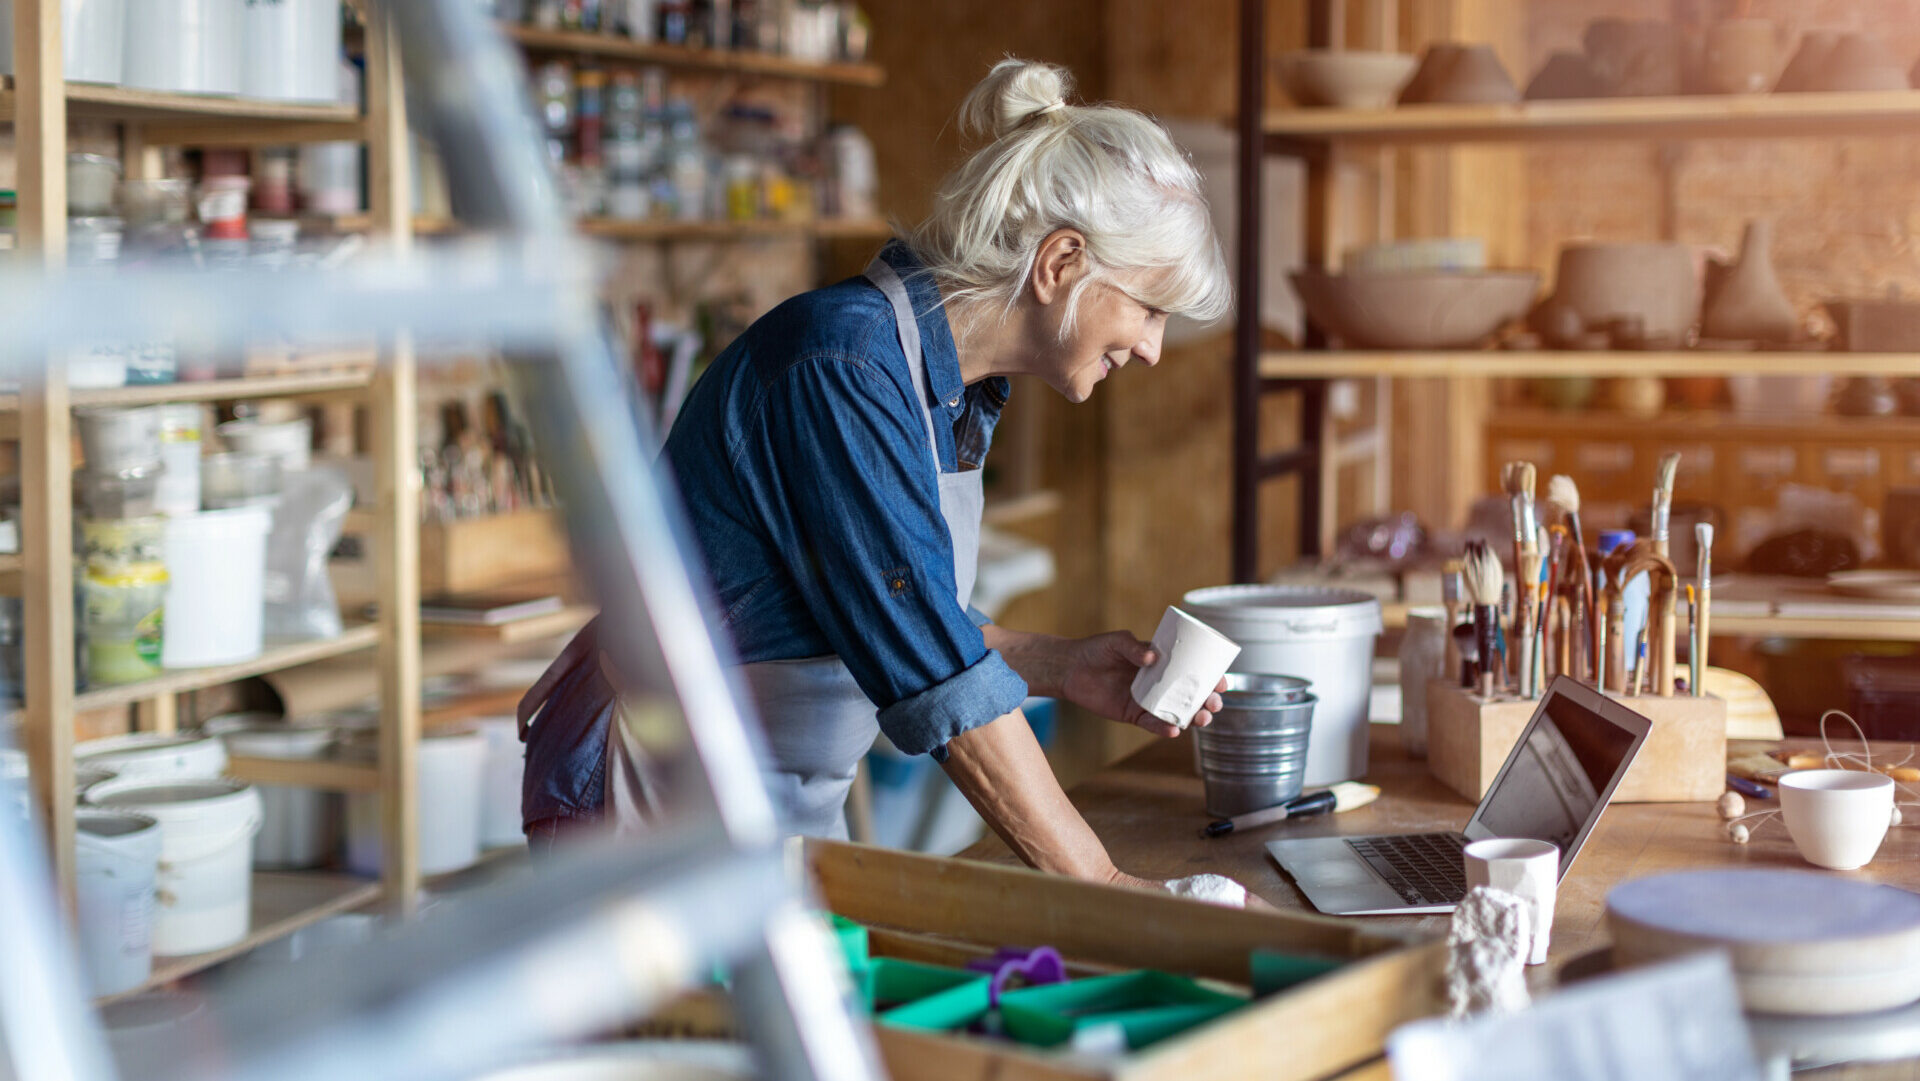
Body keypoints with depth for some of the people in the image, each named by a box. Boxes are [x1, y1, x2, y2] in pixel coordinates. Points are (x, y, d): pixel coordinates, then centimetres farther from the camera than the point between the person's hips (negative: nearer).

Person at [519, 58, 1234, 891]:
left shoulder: (955, 386, 3)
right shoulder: (846, 368, -26)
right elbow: (933, 678, -29)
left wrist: (1058, 667, 0)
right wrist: (1098, 883, -25)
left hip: (796, 804, 9)